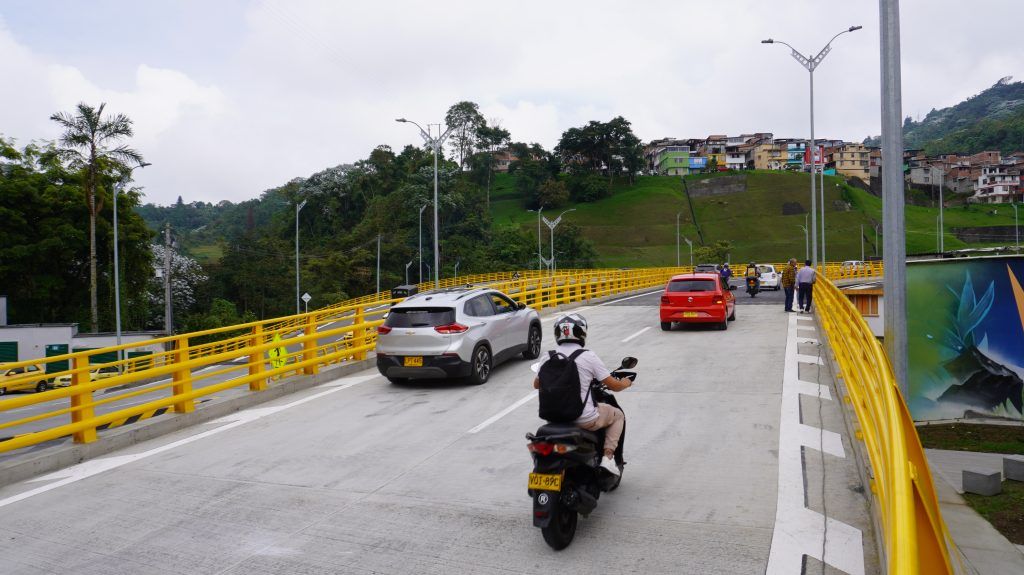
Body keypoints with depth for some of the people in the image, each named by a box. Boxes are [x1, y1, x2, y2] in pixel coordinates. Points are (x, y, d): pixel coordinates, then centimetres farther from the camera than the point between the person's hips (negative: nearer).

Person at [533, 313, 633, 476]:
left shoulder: (548, 358, -1)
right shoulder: (588, 356, -12)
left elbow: (537, 384, 15)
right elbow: (614, 386, -8)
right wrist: (625, 383, 15)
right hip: (585, 419, -4)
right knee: (618, 415, 20)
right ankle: (608, 457, 8)